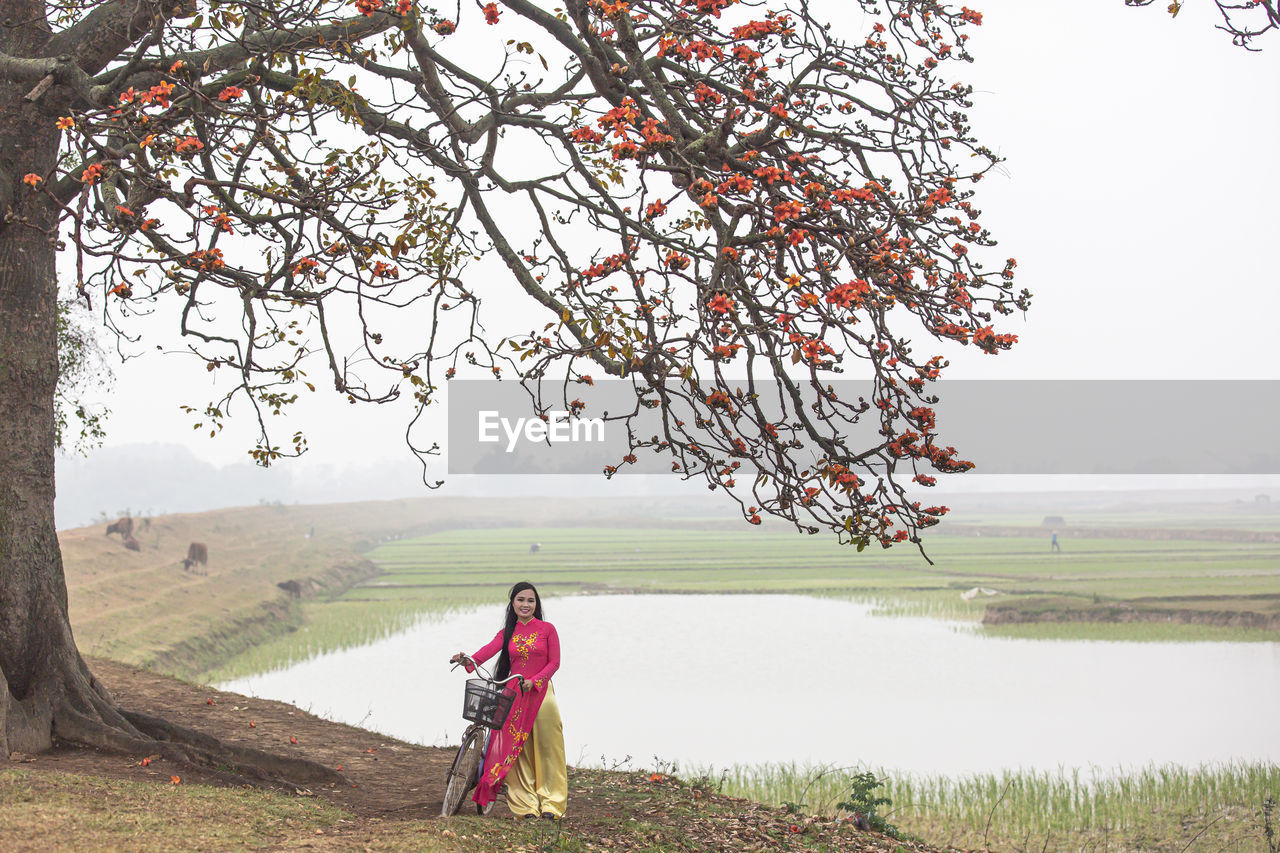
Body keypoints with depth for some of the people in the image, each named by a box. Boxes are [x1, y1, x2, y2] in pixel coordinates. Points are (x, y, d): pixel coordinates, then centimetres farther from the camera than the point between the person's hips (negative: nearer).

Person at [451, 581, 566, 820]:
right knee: (516, 749, -1)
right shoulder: (507, 632, 10)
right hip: (514, 694, 2)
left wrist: (534, 680, -17)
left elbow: (554, 663, -2)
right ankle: (525, 803, 5)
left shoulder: (547, 629, 3)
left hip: (541, 692, -2)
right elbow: (491, 648, -10)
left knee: (546, 746, -4)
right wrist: (470, 660, -30)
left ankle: (550, 803, 3)